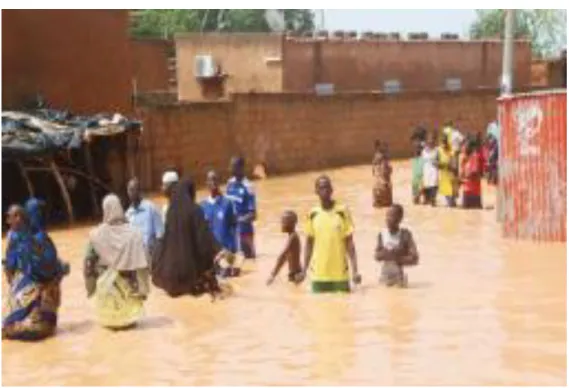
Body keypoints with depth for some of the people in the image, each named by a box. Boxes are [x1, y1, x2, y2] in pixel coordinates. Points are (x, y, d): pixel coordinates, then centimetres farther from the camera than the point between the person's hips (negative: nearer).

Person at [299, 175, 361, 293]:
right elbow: (309, 244, 9)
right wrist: (304, 270, 4)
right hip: (318, 274, 2)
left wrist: (355, 270, -9)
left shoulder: (343, 211, -4)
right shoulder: (313, 214, 2)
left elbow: (349, 243, -2)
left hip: (340, 273, -1)